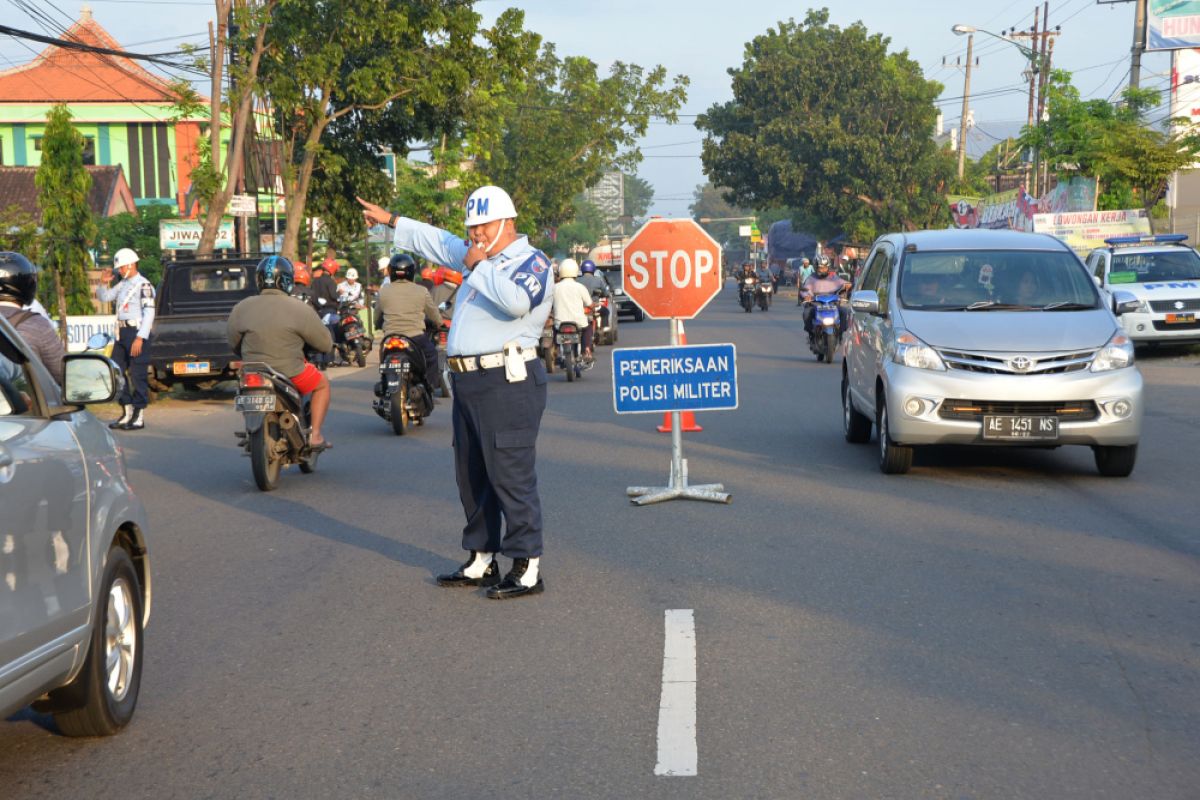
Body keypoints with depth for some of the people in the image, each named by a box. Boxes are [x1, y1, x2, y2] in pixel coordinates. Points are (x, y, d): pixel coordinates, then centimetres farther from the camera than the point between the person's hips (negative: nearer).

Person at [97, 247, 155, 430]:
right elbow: (104, 297, 24)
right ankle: (127, 413, 20)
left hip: (137, 333, -9)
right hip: (122, 333, 9)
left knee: (138, 375, -5)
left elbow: (149, 313, -16)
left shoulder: (143, 285, -9)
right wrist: (103, 282, 5)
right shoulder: (122, 284, 17)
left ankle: (139, 417, 1)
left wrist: (140, 338, -21)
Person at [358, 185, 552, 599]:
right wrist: (390, 220, 41)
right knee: (472, 476, 14)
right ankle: (481, 562, 23)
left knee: (511, 476, -10)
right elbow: (437, 240, 35)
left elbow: (517, 301, -29)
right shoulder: (478, 257, 19)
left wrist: (478, 267, -18)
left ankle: (528, 568, -6)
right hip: (470, 381, 10)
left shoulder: (531, 261, -8)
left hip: (507, 383, -10)